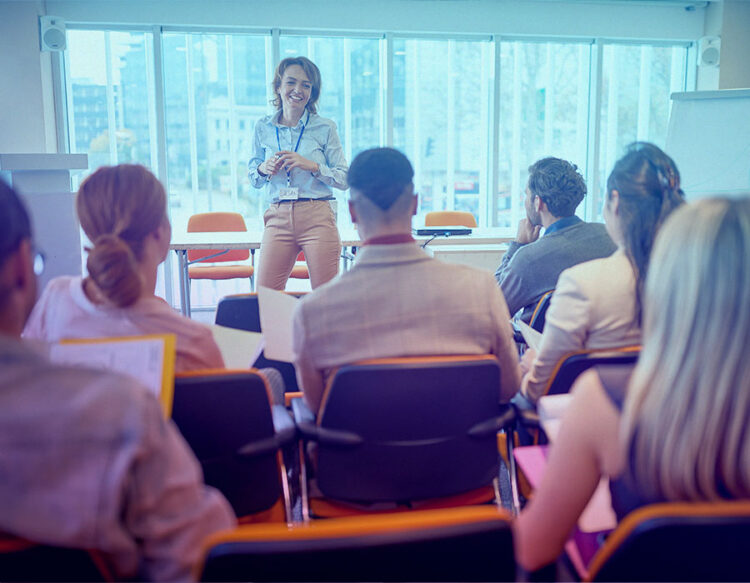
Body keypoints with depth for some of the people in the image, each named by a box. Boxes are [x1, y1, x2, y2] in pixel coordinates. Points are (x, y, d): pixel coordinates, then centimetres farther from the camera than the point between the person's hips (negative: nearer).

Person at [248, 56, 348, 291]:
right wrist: (263, 169, -3)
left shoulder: (325, 128, 3)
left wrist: (311, 165, -13)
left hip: (317, 218, -2)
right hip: (278, 218, 2)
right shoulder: (263, 128, 10)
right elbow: (253, 179, 18)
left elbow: (344, 179, 1)